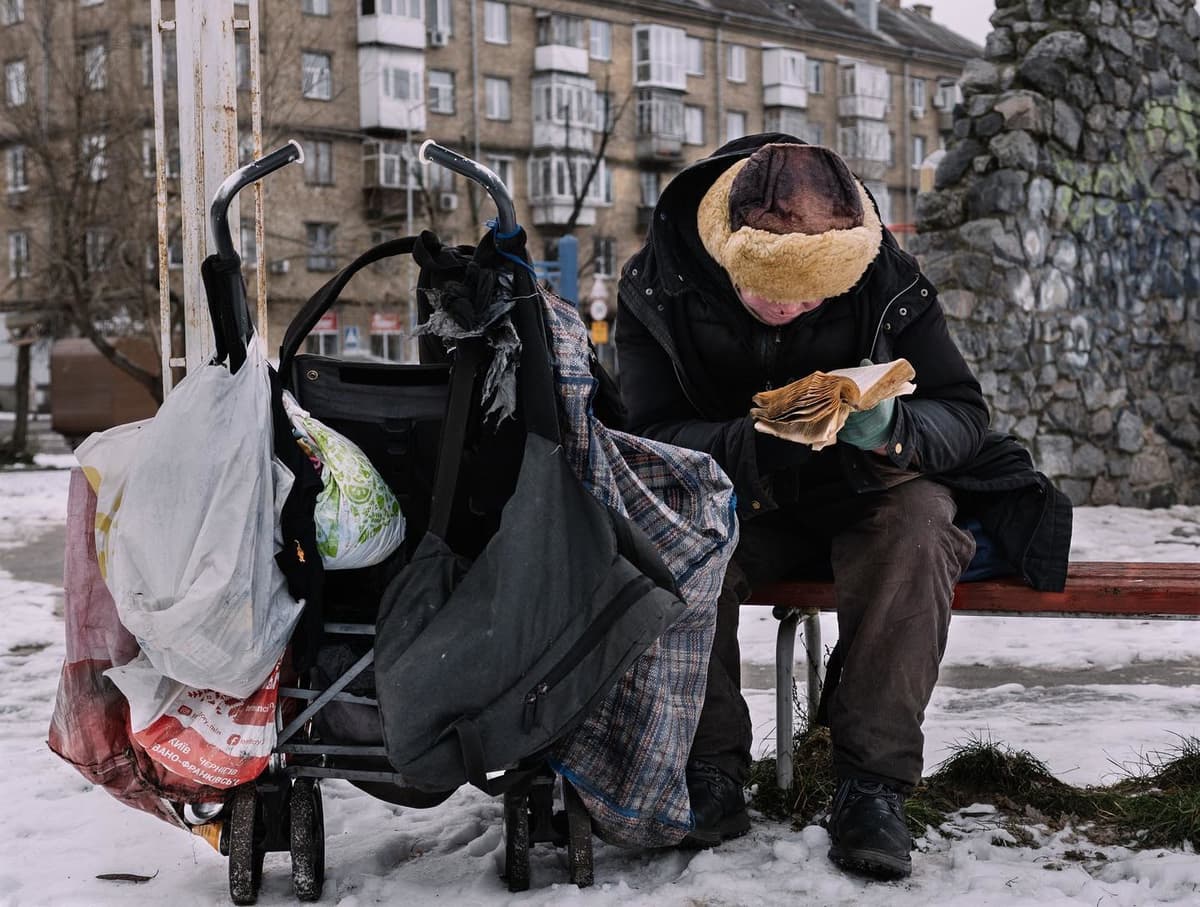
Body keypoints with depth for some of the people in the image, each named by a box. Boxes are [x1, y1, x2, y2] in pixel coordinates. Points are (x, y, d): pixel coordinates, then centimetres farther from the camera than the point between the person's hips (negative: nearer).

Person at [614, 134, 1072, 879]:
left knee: (920, 518, -33)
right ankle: (710, 771, -23)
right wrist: (757, 445, -37)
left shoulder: (889, 280, -13)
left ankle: (873, 782, -28)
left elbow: (964, 413, -10)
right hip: (733, 505, 0)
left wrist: (892, 429, -34)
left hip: (864, 503, 1)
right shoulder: (658, 285, -15)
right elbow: (651, 437, -17)